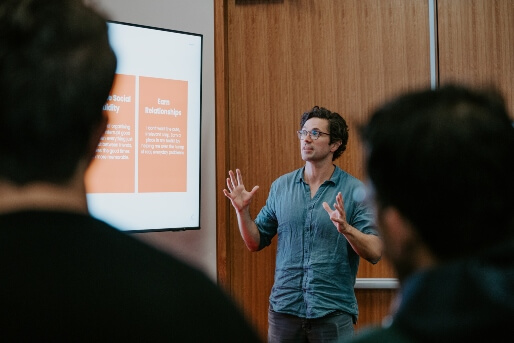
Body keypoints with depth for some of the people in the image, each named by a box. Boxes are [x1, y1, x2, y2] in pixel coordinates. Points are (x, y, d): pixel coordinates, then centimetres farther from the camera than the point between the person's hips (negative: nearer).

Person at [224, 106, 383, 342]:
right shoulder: (281, 186, 5)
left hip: (333, 312, -3)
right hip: (284, 308, 3)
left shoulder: (355, 191, -4)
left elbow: (375, 253, -10)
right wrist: (242, 210, -6)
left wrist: (346, 228, -26)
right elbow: (256, 242, 9)